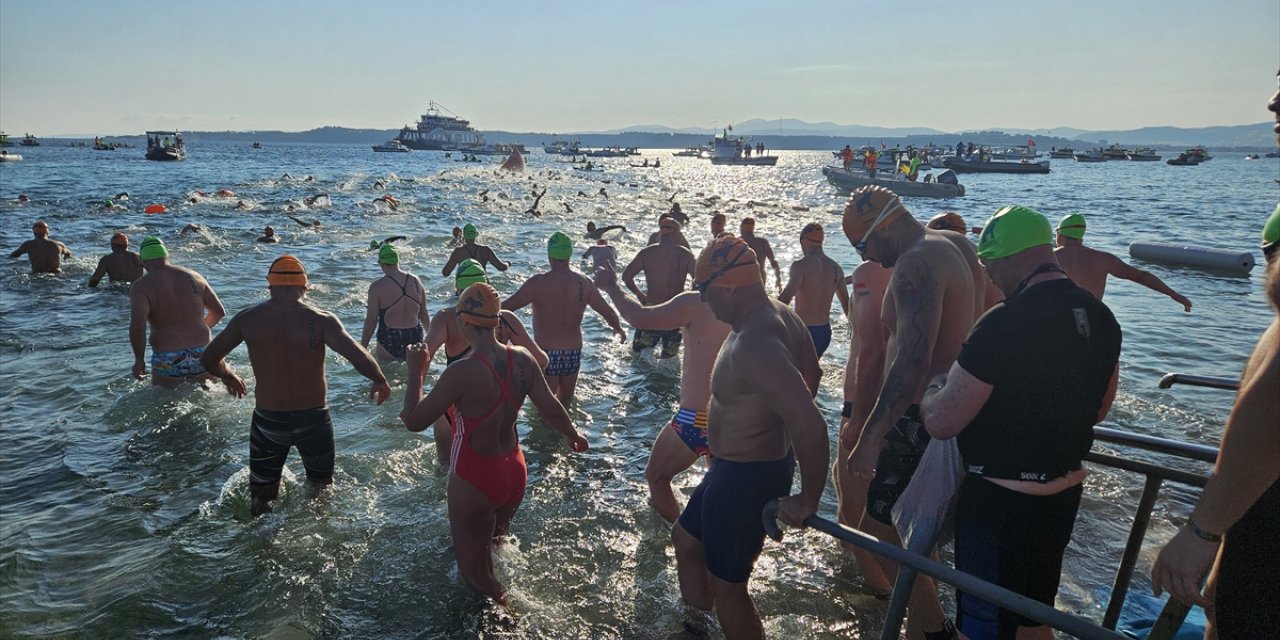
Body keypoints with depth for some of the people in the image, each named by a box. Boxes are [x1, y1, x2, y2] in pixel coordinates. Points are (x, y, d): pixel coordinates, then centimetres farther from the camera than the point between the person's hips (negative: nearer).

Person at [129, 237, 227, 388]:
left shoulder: (141, 286, -6)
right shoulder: (193, 276, 6)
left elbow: (137, 326, -19)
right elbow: (219, 311, 12)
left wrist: (138, 359, -5)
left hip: (168, 362, -3)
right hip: (202, 355, 3)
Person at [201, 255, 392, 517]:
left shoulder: (247, 319, -6)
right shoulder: (321, 320, -15)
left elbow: (209, 359, 5)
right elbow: (358, 356, -25)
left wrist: (228, 376, 25)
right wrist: (380, 382, -6)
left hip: (268, 421, 1)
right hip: (313, 419, -1)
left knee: (261, 502, 20)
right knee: (322, 494, 22)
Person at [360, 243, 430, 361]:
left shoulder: (377, 286, -11)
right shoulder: (416, 281, 0)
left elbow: (371, 320, -9)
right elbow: (424, 314, 7)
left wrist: (363, 346, 2)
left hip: (389, 341, -4)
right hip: (415, 338, 4)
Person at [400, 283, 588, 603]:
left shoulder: (462, 372, -26)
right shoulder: (523, 360, -9)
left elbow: (414, 421, -18)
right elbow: (551, 408, -3)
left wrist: (416, 372, -4)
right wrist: (573, 436, 17)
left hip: (474, 480, -6)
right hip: (514, 471, 6)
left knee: (474, 569, 11)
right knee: (496, 543, 32)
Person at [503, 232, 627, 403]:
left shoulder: (538, 283, -15)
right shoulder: (584, 283, -3)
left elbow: (504, 308, -18)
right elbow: (608, 313, 6)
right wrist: (619, 329, 26)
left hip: (546, 355, -4)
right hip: (573, 354, 4)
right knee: (565, 400, 24)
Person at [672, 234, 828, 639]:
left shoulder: (754, 346, -34)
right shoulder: (776, 315, -1)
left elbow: (812, 428, -40)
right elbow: (811, 373, 15)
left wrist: (808, 501, -29)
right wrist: (777, 420, 20)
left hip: (745, 478, -11)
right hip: (734, 467, 11)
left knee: (726, 586, 8)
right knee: (686, 538, 28)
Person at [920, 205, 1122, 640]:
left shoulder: (1004, 323, -25)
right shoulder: (1100, 318, 2)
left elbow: (941, 423, -23)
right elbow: (1098, 410, 16)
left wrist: (934, 386, -2)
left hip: (999, 502, -8)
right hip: (1064, 493, 8)